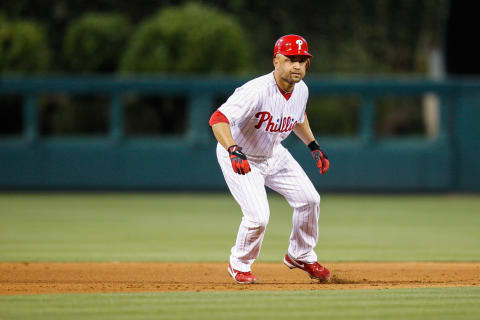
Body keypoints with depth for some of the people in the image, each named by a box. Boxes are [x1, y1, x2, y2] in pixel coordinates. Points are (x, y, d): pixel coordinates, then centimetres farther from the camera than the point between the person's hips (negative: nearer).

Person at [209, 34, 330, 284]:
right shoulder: (257, 91, -34)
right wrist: (234, 151, -57)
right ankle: (239, 265, 11)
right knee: (258, 216, -18)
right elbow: (218, 119, -44)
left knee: (309, 199, 4)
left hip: (274, 154, 7)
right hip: (240, 158, -7)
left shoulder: (301, 90, -8)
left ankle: (301, 256, 28)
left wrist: (313, 146, 11)